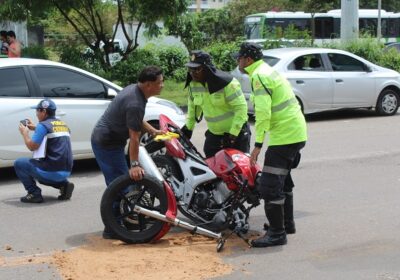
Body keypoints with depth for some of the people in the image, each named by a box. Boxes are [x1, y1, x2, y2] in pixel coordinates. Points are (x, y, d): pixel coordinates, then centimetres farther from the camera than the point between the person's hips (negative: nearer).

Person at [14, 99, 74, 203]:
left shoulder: (43, 125, -10)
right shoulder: (63, 125, 13)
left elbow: (32, 146, -9)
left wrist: (25, 133, 8)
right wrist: (35, 128, 23)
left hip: (52, 171, -8)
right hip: (66, 171, 8)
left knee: (19, 163, 7)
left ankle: (35, 194, -1)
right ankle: (63, 184, 12)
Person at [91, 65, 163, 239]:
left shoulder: (134, 89, 4)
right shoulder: (135, 103, -27)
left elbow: (136, 121, 21)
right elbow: (134, 137, -26)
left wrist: (153, 131, 14)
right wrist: (134, 164, -23)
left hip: (104, 138, 11)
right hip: (107, 143, -11)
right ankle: (112, 229, -3)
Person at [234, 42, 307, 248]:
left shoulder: (260, 76, -14)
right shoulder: (269, 71, 18)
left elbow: (263, 113, -23)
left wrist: (258, 144, -21)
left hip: (284, 137, -11)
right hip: (297, 133, 11)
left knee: (269, 186, -9)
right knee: (283, 180, 24)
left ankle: (277, 233, -5)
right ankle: (287, 223, 36)